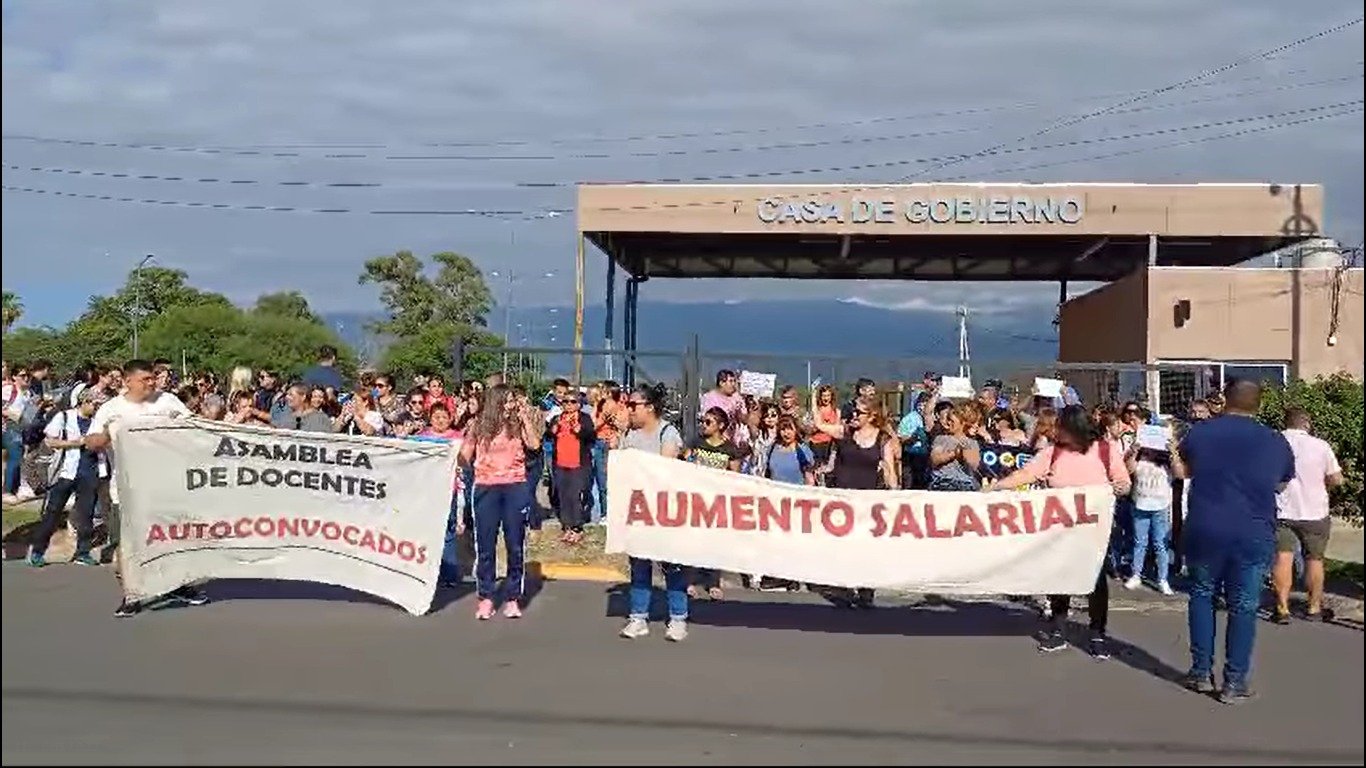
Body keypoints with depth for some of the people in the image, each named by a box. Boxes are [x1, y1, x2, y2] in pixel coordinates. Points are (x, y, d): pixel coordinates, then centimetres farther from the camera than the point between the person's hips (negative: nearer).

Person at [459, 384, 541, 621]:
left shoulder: (517, 424, 5)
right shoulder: (480, 425, 4)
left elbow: (534, 444, -12)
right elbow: (465, 458, 7)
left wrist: (525, 416, -10)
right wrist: (465, 435, -5)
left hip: (515, 487, 0)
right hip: (486, 488, 0)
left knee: (515, 545, 3)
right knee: (485, 545, 4)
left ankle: (513, 598, 11)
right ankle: (486, 598, 12)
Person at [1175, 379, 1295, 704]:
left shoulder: (1200, 432, -1)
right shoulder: (1276, 441, 1)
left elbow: (1181, 471, 11)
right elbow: (1282, 484, 16)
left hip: (1205, 531, 0)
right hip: (1254, 536, 0)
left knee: (1202, 596, 16)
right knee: (1243, 607, 6)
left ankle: (1201, 672, 17)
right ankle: (1234, 682, 8)